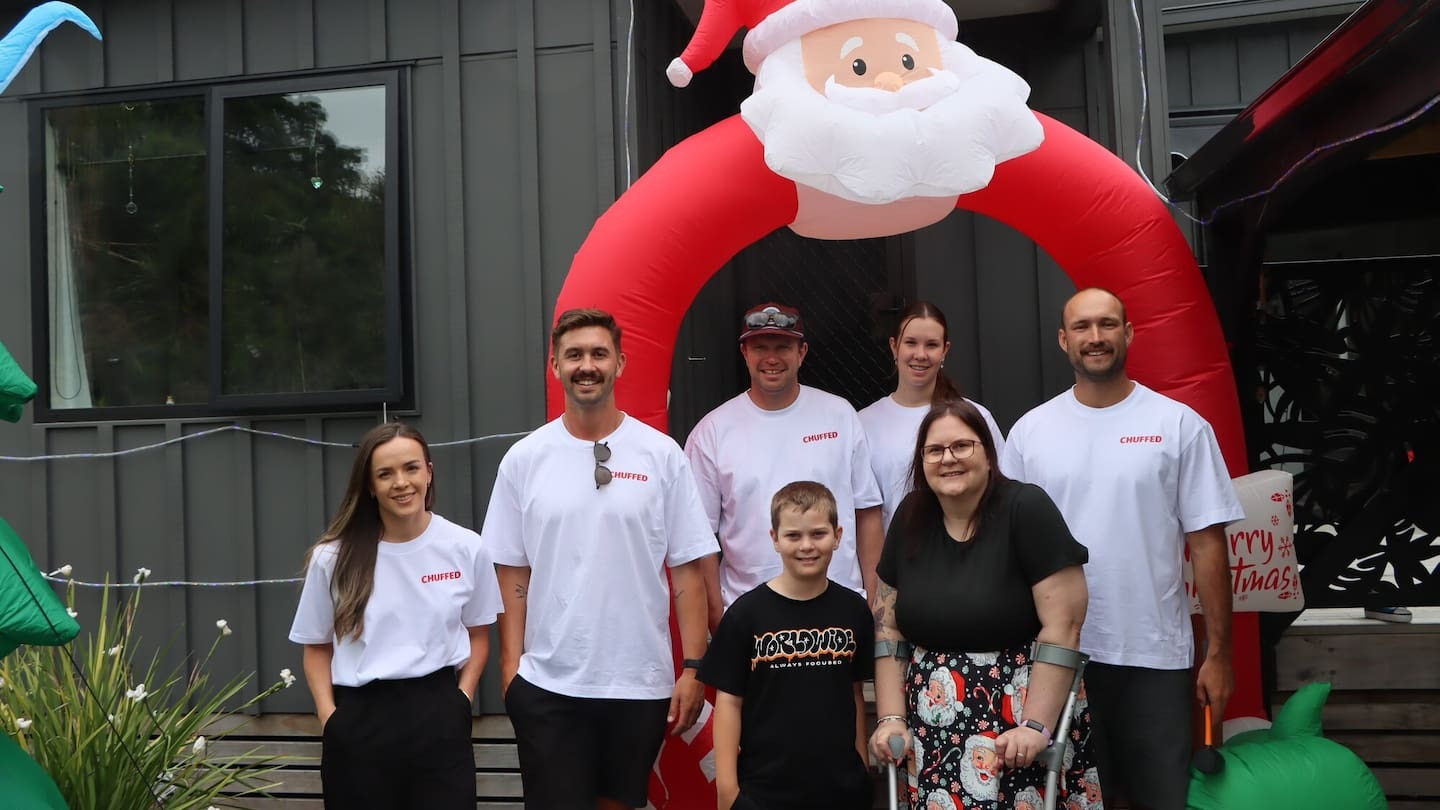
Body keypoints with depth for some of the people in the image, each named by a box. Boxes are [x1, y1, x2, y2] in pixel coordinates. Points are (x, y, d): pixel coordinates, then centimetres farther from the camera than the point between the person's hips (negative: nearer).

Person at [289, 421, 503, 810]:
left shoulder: (466, 548, 1)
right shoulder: (332, 558, -1)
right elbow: (317, 647, 7)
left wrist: (461, 698, -1)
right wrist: (329, 717, -4)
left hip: (439, 720, 0)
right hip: (359, 723, 0)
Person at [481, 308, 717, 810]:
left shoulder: (662, 454, -2)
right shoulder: (524, 459, 1)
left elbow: (687, 570, -1)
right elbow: (512, 573, 4)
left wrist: (693, 667, -5)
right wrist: (511, 663, -1)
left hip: (640, 683, 0)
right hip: (548, 683, 0)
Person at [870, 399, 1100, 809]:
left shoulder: (1026, 508, -11)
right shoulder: (911, 517, 5)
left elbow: (1063, 624, -15)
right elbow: (888, 626, 8)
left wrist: (1036, 725, -20)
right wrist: (892, 718, 0)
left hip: (1022, 717, -4)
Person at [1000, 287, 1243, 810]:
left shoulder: (1179, 425, -2)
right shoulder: (1030, 431, 3)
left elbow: (1206, 542, -2)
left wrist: (1218, 652, -4)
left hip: (1154, 654, -1)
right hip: (1057, 653, 2)